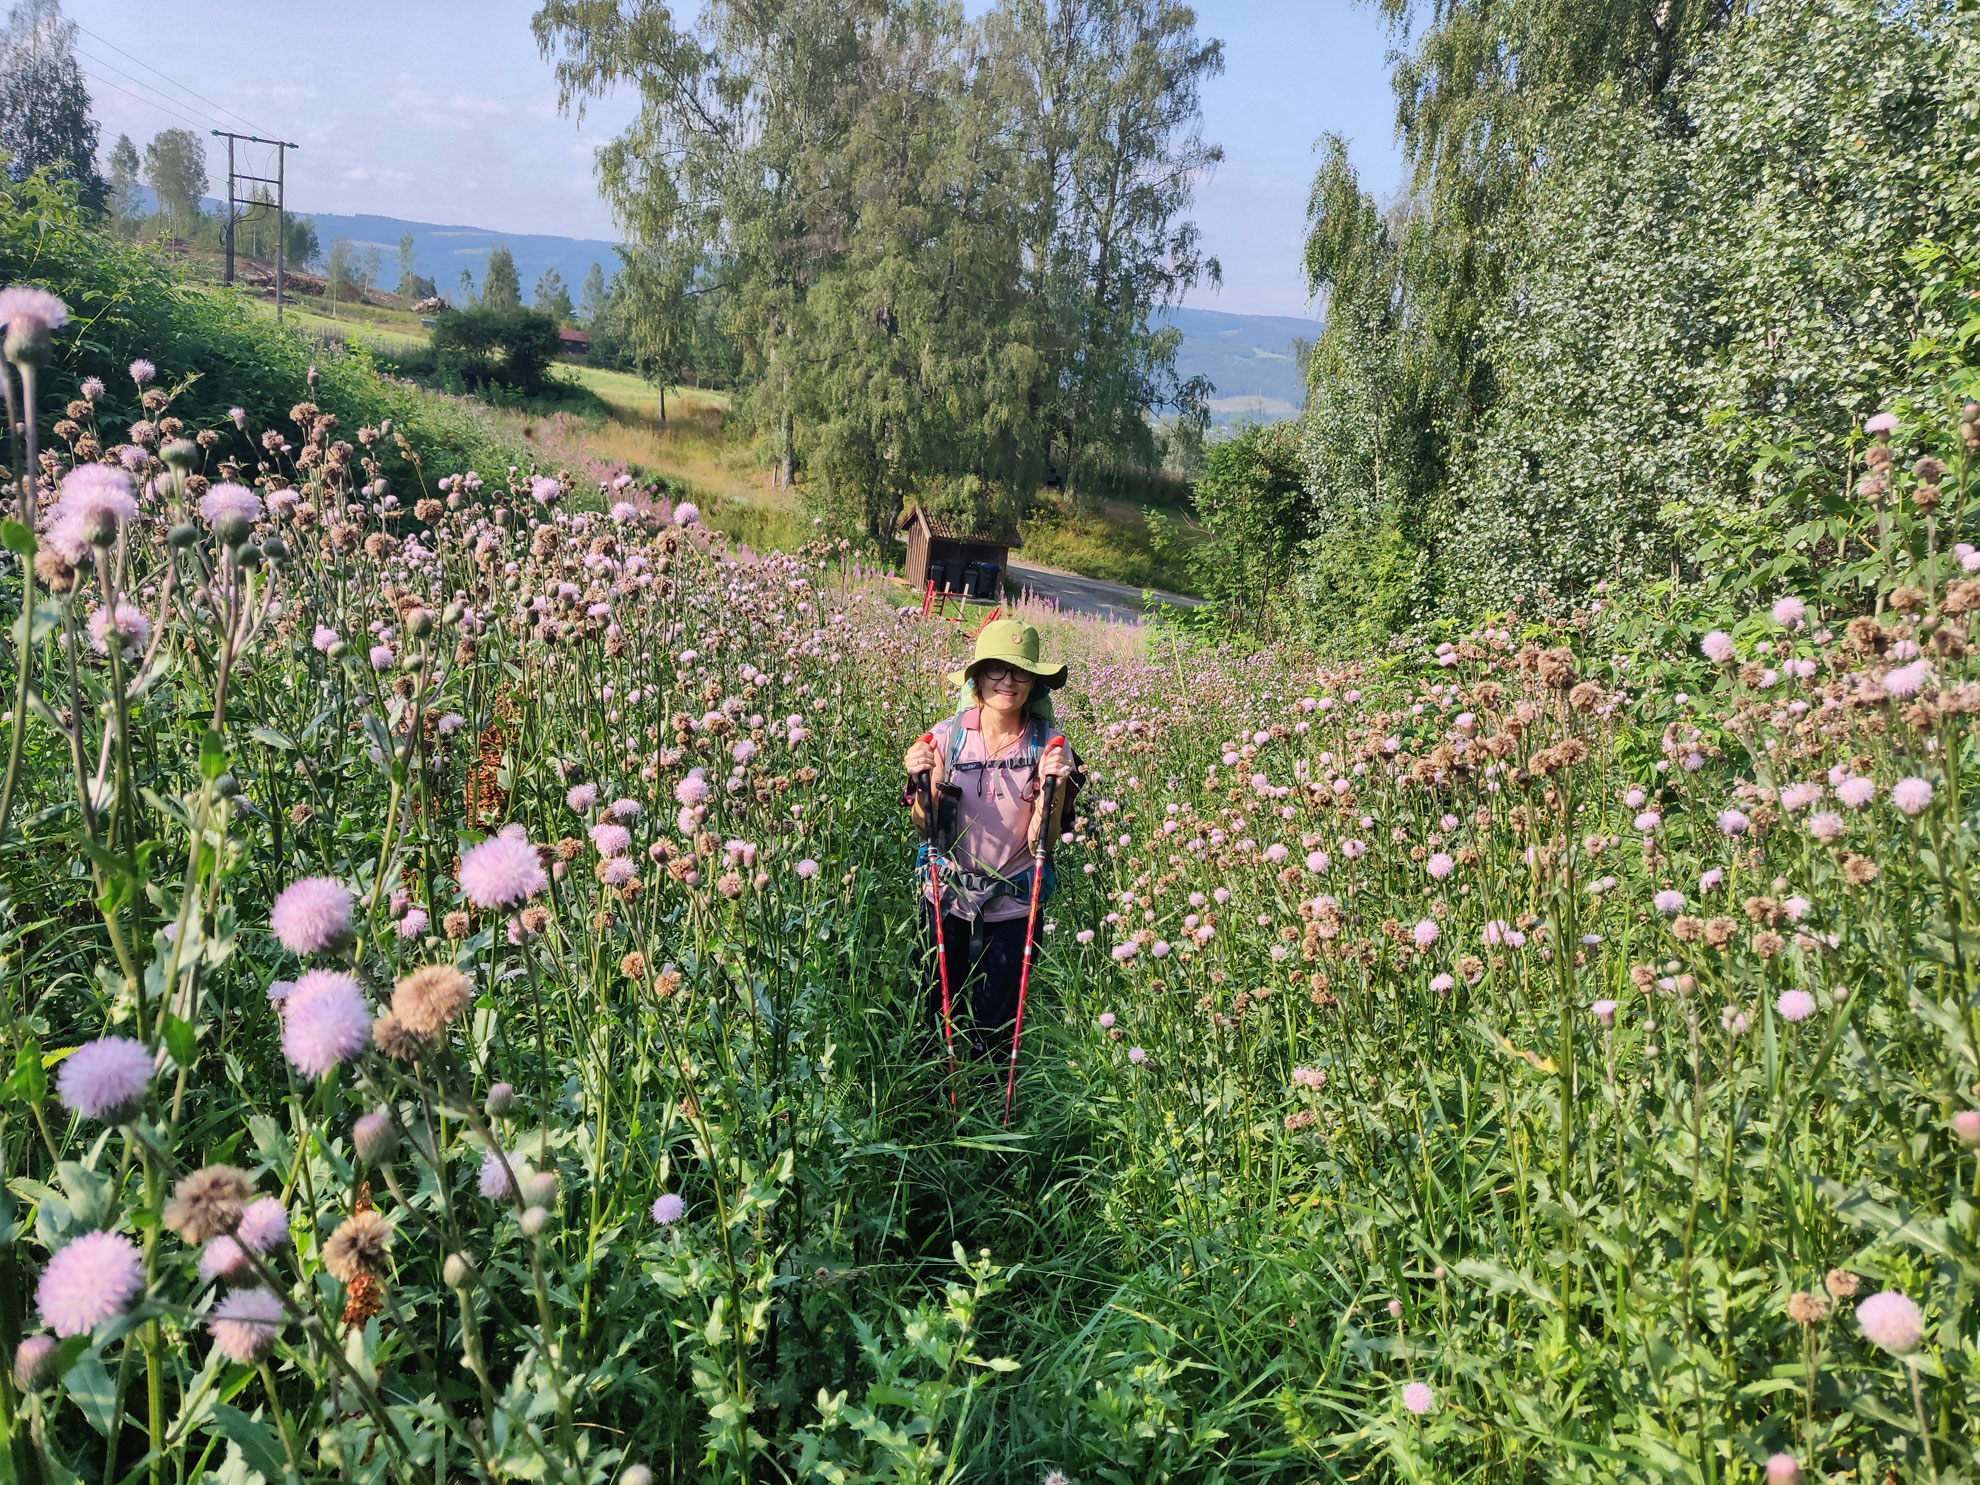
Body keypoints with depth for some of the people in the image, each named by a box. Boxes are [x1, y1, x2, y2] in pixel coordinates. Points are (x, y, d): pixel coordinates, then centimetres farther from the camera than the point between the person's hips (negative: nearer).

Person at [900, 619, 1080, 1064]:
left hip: (1012, 909, -1)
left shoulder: (1050, 746, -11)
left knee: (993, 1035, 11)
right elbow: (927, 830, -5)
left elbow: (1040, 843, -12)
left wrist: (1054, 786, -26)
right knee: (938, 1018, 17)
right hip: (946, 902, 1)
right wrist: (921, 780, -22)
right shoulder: (948, 736, -8)